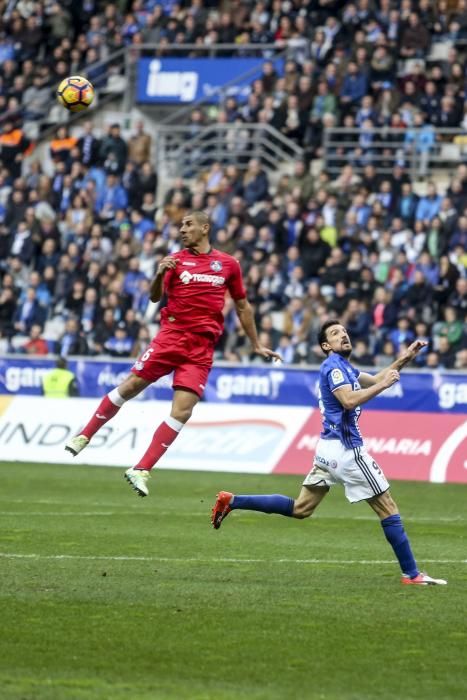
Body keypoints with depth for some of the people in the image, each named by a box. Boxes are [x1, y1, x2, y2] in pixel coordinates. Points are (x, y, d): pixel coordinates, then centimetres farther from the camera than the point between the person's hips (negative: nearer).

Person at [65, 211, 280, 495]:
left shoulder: (228, 264, 10)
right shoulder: (176, 260, 8)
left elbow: (243, 306, 19)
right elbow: (155, 297, 0)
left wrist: (257, 345, 22)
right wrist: (160, 274, -20)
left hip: (202, 347, 0)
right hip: (171, 334, 0)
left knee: (182, 412, -10)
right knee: (131, 385, -5)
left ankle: (141, 471, -7)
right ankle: (85, 435, 14)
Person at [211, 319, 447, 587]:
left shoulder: (346, 367, 19)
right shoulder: (334, 365, -10)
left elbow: (375, 379, 30)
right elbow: (349, 400, -24)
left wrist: (404, 359, 21)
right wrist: (383, 385, -18)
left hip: (329, 448, 10)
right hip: (347, 450, -10)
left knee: (299, 509, 12)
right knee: (388, 509, -3)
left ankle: (231, 501, 8)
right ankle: (411, 574, 0)